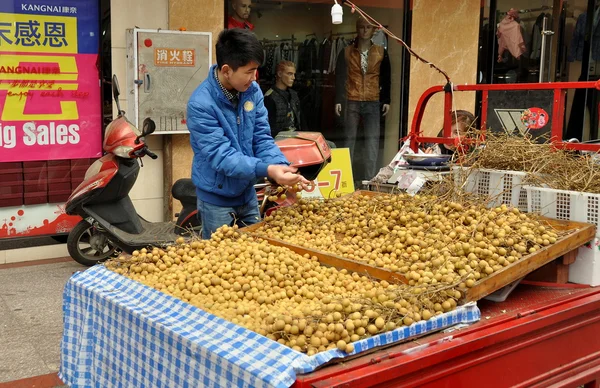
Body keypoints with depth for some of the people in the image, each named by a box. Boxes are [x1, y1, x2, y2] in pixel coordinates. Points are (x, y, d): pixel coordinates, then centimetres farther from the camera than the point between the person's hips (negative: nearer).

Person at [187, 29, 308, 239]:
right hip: (217, 199, -6)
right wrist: (266, 169, -37)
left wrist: (281, 166, -21)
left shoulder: (252, 90, -5)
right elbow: (220, 155, -27)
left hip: (247, 194, 6)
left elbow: (262, 138, -3)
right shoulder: (201, 104, -24)